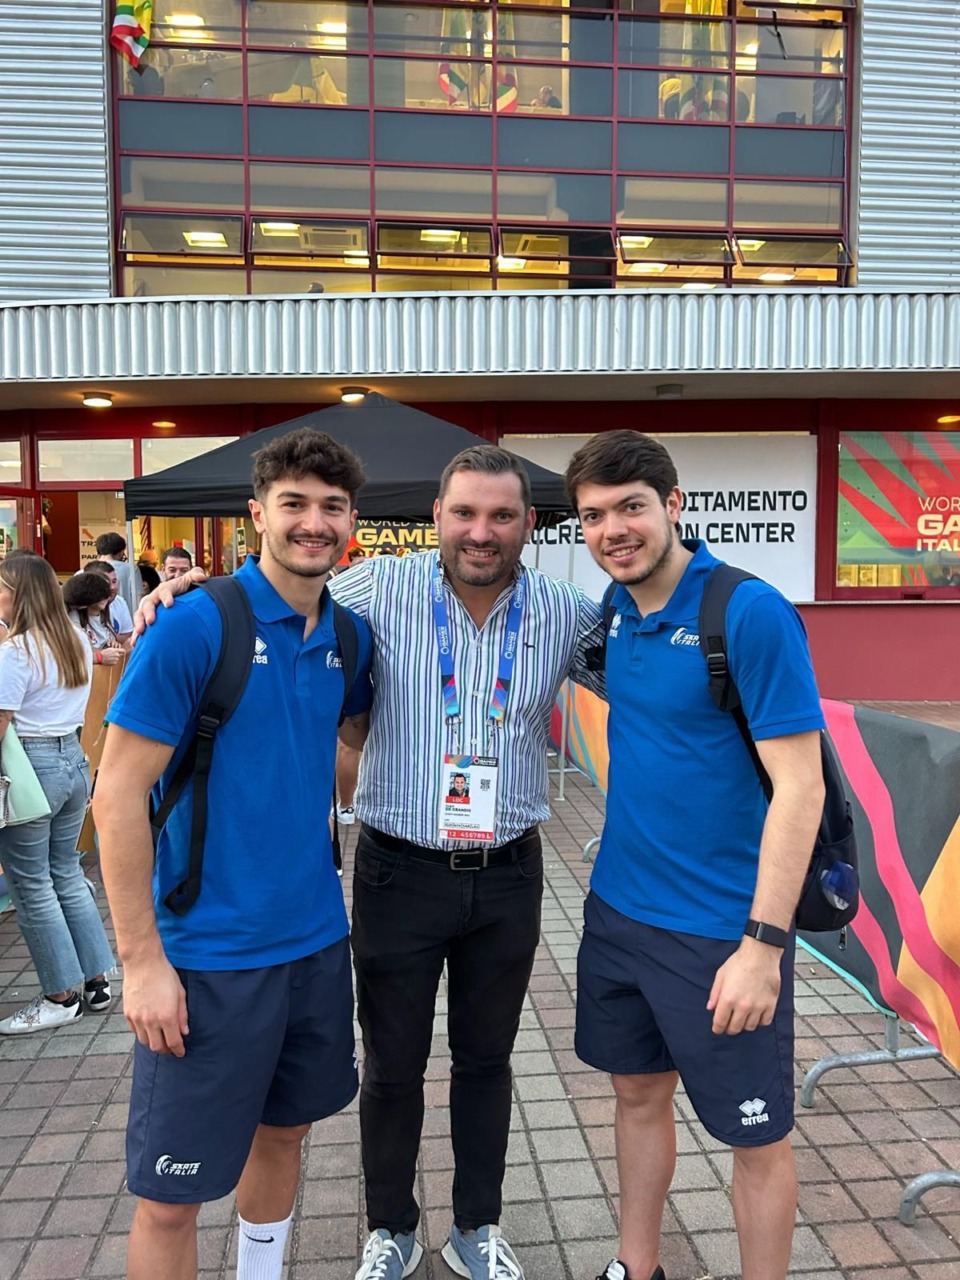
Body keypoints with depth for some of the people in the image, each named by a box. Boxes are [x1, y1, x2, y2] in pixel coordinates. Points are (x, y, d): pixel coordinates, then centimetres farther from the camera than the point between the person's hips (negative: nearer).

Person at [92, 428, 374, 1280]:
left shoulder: (348, 635, 2)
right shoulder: (194, 626, -16)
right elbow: (118, 794, -15)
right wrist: (142, 960, -15)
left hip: (316, 939, 6)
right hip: (210, 953, -6)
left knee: (284, 1129, 24)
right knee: (171, 1195, 7)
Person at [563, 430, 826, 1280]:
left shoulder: (751, 614, -19)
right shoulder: (618, 614, 2)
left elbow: (799, 786, -19)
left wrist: (764, 944, -21)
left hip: (721, 930, -7)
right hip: (618, 912, 7)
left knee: (756, 1139, 12)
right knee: (639, 1093, 22)